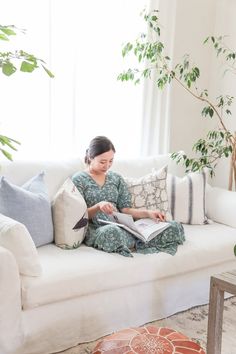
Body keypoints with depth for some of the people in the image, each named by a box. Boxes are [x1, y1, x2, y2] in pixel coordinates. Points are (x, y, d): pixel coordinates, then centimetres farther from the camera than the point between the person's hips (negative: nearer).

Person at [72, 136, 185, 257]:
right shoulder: (79, 179, 3)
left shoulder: (116, 178, 17)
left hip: (121, 226, 4)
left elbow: (125, 209, 13)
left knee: (174, 227, -13)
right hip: (95, 230, -4)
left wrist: (148, 213, -4)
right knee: (112, 232, -44)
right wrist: (98, 206, -23)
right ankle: (132, 245, -15)